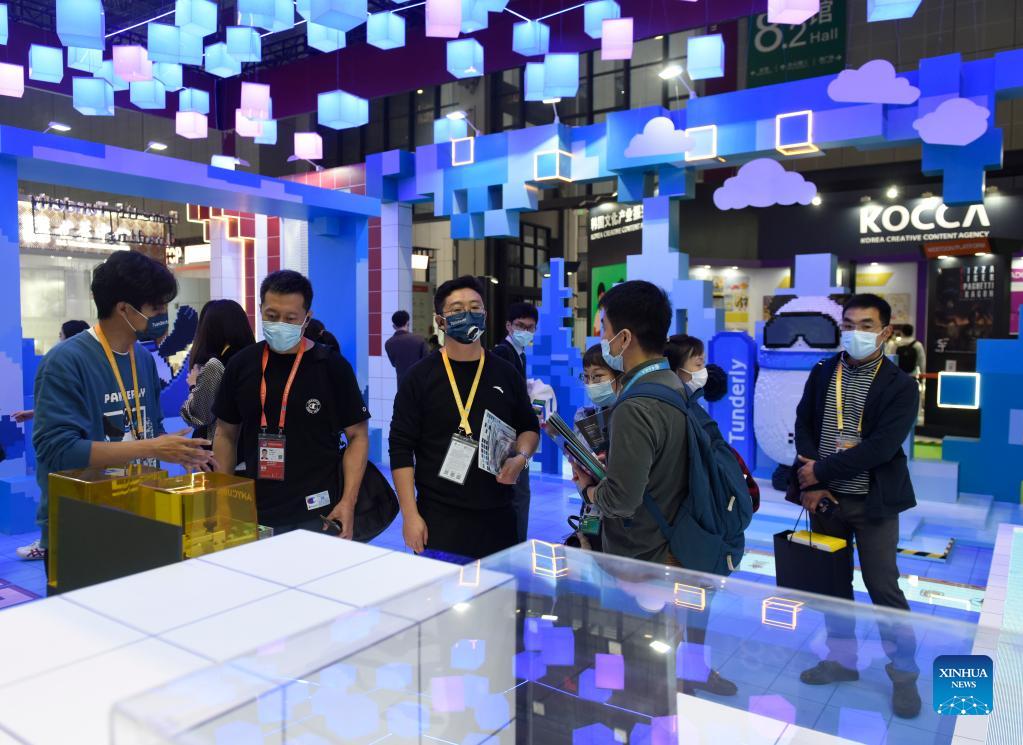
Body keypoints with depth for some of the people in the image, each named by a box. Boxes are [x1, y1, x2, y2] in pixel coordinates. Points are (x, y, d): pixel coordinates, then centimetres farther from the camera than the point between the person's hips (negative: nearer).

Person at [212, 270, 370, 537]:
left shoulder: (332, 366, -7)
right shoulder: (241, 364, 3)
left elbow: (358, 436, -4)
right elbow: (226, 434, 12)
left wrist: (348, 502, -13)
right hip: (254, 514, 3)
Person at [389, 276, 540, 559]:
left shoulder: (506, 374, 7)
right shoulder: (420, 377, -2)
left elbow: (529, 428, 19)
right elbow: (401, 449, -4)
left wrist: (521, 457, -2)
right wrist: (410, 515, -9)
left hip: (497, 517, 3)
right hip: (438, 519, -3)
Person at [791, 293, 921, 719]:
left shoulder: (900, 386, -9)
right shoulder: (821, 374, 4)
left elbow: (881, 447, -18)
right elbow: (803, 428, 2)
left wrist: (821, 470, -16)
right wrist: (810, 484, -10)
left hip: (872, 502, -4)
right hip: (825, 497, 4)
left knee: (883, 588, 3)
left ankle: (904, 673, 22)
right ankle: (842, 659, 30)